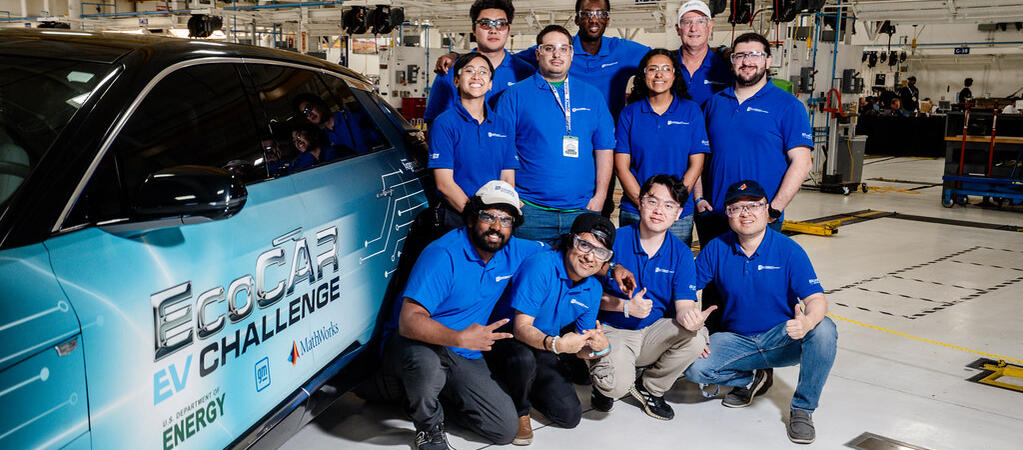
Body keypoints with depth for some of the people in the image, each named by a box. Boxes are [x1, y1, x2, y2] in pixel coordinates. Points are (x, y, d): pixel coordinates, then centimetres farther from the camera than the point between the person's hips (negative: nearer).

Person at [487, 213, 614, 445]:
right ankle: (519, 411, -8)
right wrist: (557, 344, -47)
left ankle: (526, 387, 23)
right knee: (524, 358, -40)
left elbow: (581, 345, 3)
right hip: (506, 338, -6)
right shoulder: (540, 265, -25)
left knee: (570, 416, -5)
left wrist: (598, 348, -22)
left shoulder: (593, 289, -3)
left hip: (543, 351, 6)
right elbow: (521, 328, -29)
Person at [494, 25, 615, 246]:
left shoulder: (592, 96, 12)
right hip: (530, 209, -2)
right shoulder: (515, 95, 4)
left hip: (582, 209, 2)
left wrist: (599, 196, 2)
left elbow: (604, 149, 12)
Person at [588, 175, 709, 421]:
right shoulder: (614, 240, -9)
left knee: (697, 337, -26)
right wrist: (625, 306, -23)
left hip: (654, 332, 4)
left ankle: (650, 388, 2)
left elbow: (684, 304, -9)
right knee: (618, 384, -31)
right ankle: (604, 386, 12)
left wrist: (690, 317, -34)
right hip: (613, 330, -3)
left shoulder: (681, 253, 0)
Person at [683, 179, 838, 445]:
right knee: (693, 368, -24)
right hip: (737, 340, 2)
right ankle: (752, 379, 9)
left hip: (784, 339, -1)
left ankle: (802, 409, -11)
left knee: (824, 330, -32)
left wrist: (806, 322, -40)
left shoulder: (789, 250, -9)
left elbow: (816, 299, -16)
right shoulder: (716, 249, -3)